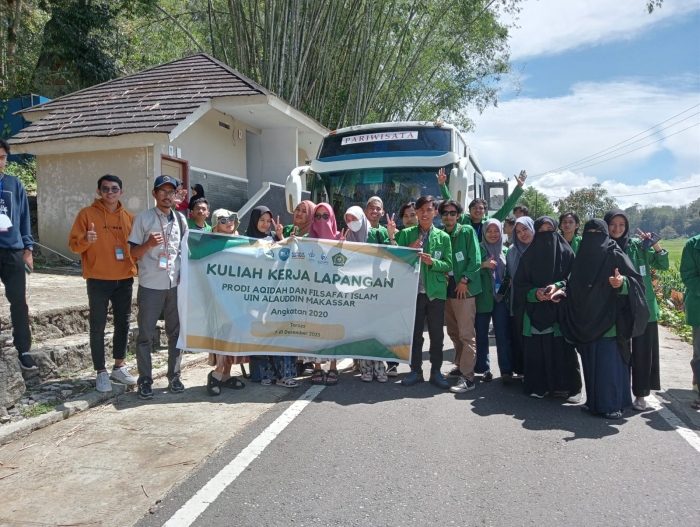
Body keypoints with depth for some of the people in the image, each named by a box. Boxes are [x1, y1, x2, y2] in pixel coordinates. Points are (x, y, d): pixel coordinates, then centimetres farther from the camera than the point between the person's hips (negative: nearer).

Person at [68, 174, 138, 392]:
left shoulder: (129, 217, 9)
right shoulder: (87, 213, -1)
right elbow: (73, 244, -4)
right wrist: (85, 240, -24)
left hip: (125, 279, 4)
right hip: (98, 280, -3)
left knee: (123, 323, 10)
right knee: (98, 326, 2)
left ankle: (119, 367, 24)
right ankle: (101, 372, 11)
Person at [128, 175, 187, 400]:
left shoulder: (180, 220, 9)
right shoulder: (142, 218, -2)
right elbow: (133, 253, -1)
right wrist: (149, 244, -20)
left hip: (176, 285, 4)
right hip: (150, 285, -3)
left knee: (176, 333, 9)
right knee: (145, 335, 3)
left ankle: (174, 376, 21)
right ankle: (145, 380, 12)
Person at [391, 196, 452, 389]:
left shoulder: (443, 237, 4)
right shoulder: (406, 234, 4)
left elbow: (448, 265, 1)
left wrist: (433, 262, -17)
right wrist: (409, 250, -16)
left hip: (436, 291, 0)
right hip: (413, 291, 0)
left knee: (437, 334, 7)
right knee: (414, 333, 9)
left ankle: (436, 371, 19)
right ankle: (416, 371, 21)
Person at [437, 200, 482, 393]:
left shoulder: (467, 231, -4)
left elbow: (475, 259, -8)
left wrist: (464, 280, -12)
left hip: (464, 288, -6)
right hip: (447, 288, 6)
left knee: (466, 334, -7)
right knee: (453, 332, 14)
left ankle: (468, 377, -6)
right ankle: (460, 366, 28)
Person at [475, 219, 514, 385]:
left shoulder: (505, 251, 12)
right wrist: (483, 265, -16)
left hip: (501, 297, 2)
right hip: (482, 297, -1)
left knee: (503, 334, -4)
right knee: (481, 334, 3)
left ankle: (506, 370, -1)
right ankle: (483, 368, 13)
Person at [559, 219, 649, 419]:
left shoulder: (615, 255, -5)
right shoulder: (581, 257, 11)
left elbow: (636, 281, -10)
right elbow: (573, 287, 16)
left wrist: (623, 282, -30)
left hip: (609, 321, -6)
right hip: (586, 323, 6)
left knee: (609, 362, -4)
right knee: (591, 363, 10)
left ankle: (613, 404, 5)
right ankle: (594, 401, 21)